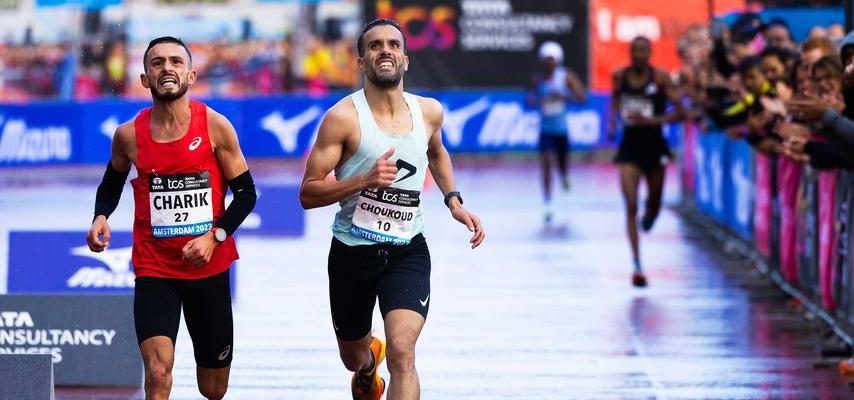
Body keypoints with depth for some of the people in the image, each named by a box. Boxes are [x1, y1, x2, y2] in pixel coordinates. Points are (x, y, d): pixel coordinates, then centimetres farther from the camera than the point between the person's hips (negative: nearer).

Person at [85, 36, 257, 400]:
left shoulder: (215, 126, -6)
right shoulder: (129, 135, -3)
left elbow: (246, 192, 0)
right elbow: (112, 183, 16)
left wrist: (216, 235, -15)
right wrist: (101, 216, -5)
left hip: (210, 268, 1)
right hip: (154, 269, -1)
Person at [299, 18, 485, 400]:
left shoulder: (429, 111, 0)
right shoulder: (343, 117, -14)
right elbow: (308, 194, -15)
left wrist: (453, 201, 11)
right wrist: (365, 180, -29)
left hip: (407, 251, 1)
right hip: (353, 251, -1)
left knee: (402, 352, -22)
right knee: (353, 358, 20)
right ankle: (370, 362, 59)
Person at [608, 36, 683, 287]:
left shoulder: (660, 78, -11)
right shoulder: (620, 76, -2)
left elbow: (678, 111, -11)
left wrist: (652, 120, -24)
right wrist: (612, 123, 2)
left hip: (654, 145, 0)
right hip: (630, 145, 1)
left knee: (654, 206, 14)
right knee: (631, 207, -11)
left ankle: (648, 216, 54)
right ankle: (637, 265, -12)